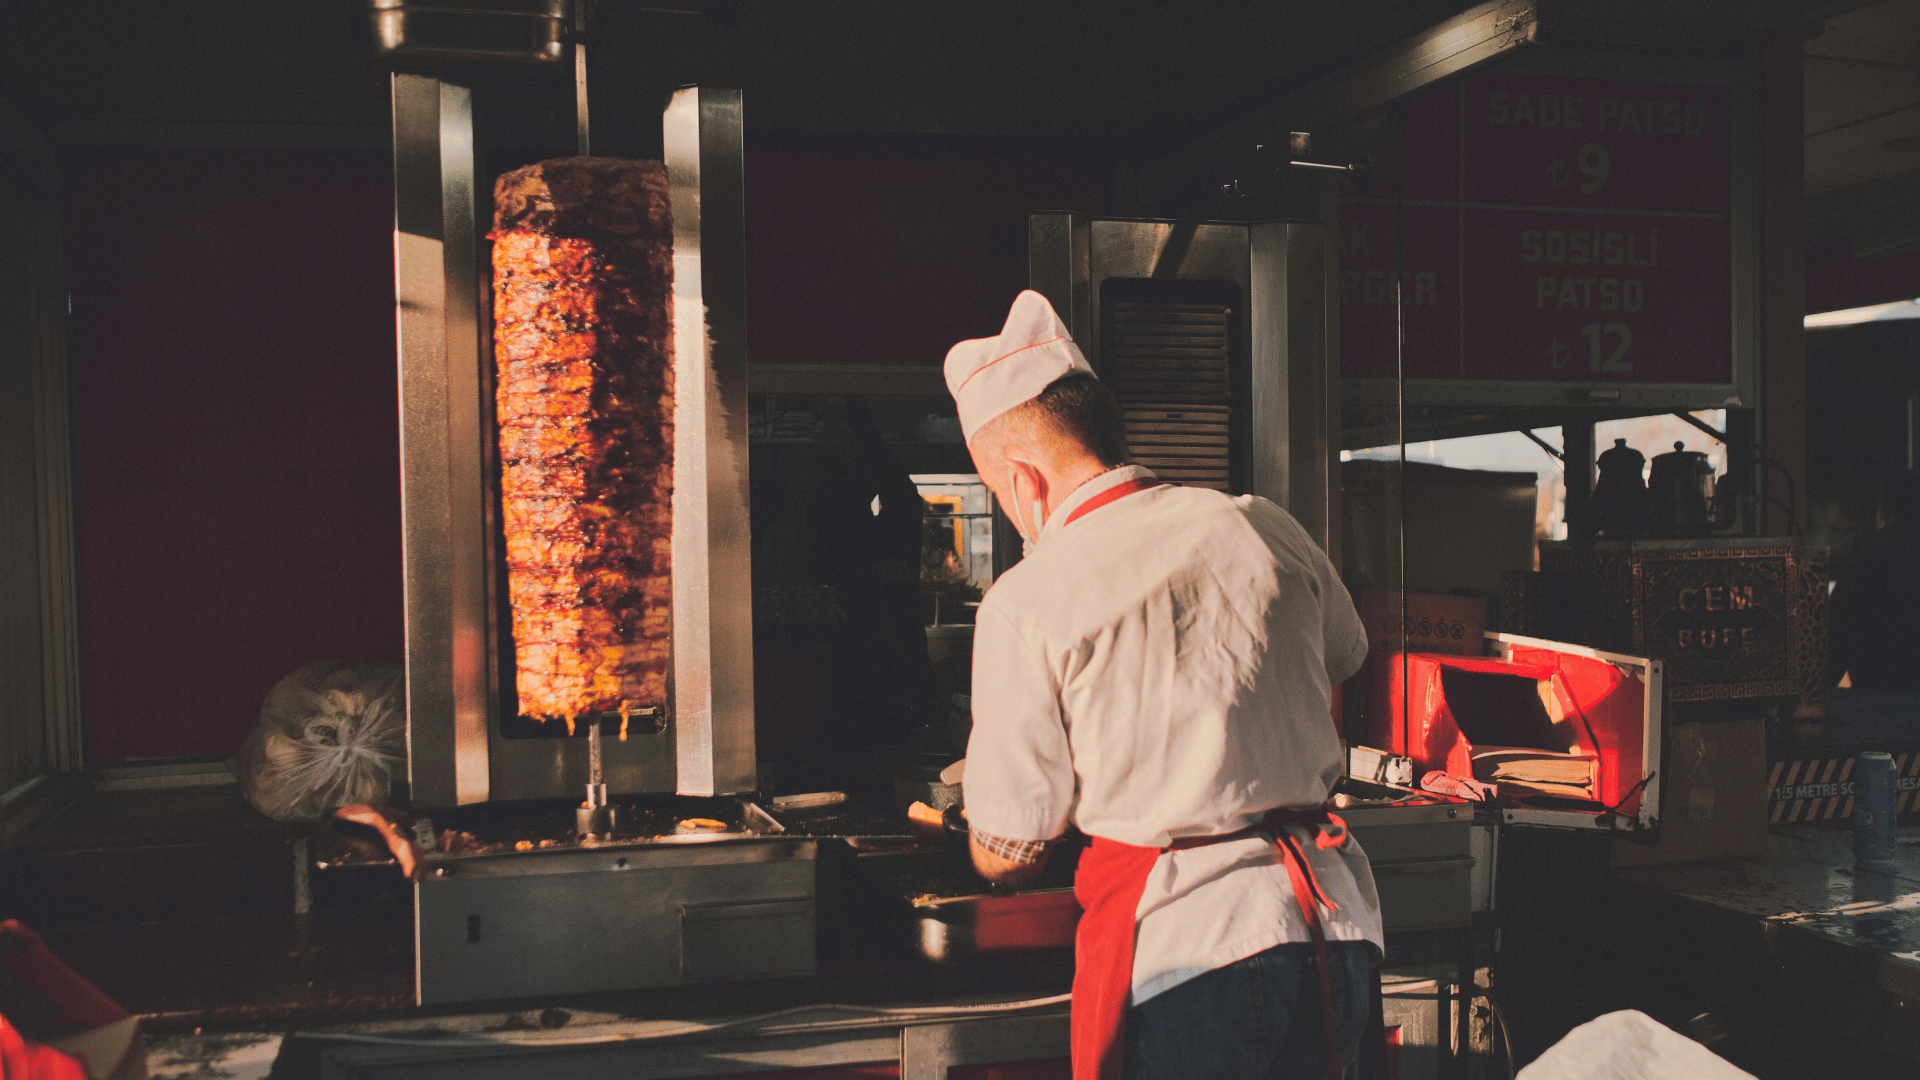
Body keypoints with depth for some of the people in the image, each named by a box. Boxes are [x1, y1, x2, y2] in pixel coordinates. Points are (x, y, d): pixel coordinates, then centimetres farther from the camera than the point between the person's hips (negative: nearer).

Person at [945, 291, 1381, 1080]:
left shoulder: (1026, 601, -9)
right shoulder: (1266, 530, 5)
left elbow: (1007, 851, -2)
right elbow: (1345, 657, 27)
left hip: (1183, 936, -5)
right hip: (1336, 919, 5)